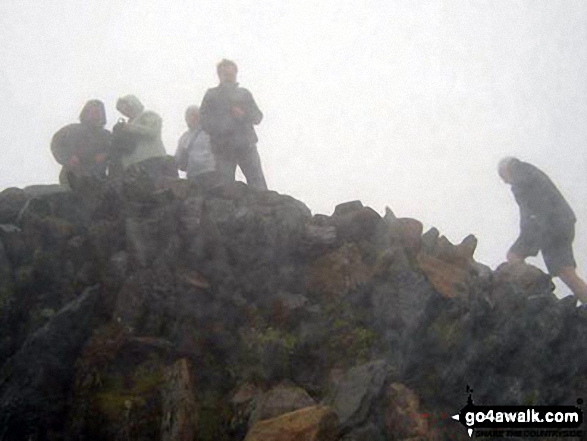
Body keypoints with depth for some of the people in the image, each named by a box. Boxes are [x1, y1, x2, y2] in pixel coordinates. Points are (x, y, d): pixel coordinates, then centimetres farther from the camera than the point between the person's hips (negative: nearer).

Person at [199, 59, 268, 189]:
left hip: (246, 145, 1)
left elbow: (258, 116, 15)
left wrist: (244, 115, -6)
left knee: (257, 182, -7)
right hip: (223, 148, -1)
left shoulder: (244, 93, 19)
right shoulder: (211, 95, 13)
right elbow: (203, 119, 3)